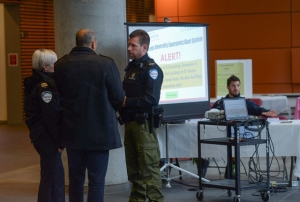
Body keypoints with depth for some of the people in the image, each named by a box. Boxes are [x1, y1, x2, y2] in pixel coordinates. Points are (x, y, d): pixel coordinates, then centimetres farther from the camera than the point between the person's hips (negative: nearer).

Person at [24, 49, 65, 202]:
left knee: (55, 174, 16)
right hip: (47, 138, -10)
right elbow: (52, 117, -21)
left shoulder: (36, 83, 12)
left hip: (41, 135, 10)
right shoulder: (45, 86, -18)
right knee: (52, 176, -3)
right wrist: (60, 141, -16)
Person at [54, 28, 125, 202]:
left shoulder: (60, 65, -4)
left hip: (72, 131, 4)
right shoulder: (106, 64, -13)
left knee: (75, 179, 15)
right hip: (100, 131, -3)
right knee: (97, 180, 4)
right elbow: (119, 98, -6)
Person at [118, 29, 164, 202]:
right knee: (133, 167, 13)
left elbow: (152, 99, -21)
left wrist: (126, 102, -17)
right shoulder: (131, 67, 15)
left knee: (149, 167, -7)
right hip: (130, 123, 8)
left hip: (144, 124, -8)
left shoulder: (151, 69, -11)